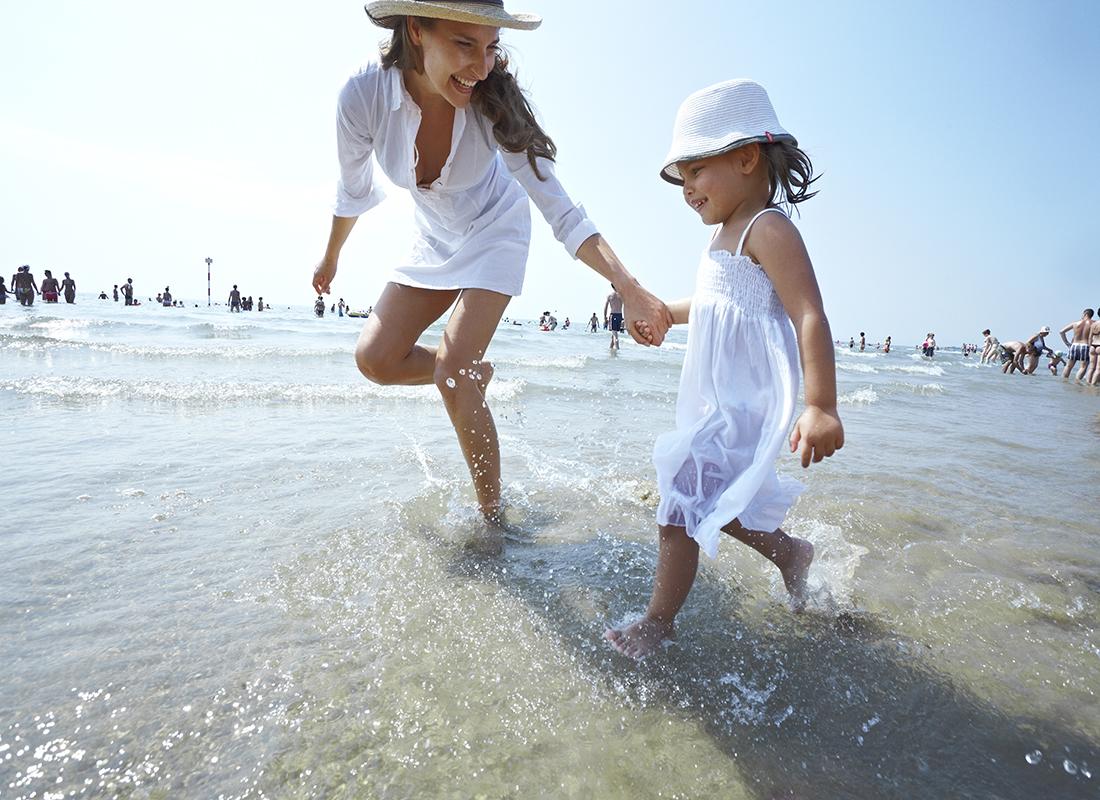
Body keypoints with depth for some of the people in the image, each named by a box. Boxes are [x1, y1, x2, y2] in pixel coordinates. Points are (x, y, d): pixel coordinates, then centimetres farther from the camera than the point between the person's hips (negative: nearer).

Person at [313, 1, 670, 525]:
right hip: (435, 241, 4)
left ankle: (493, 519, -2)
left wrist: (629, 287, -40)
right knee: (375, 358, -7)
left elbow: (561, 212, -28)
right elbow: (354, 193, -5)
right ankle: (476, 372, 20)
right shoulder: (364, 96, -24)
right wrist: (331, 259, 10)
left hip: (494, 234, -3)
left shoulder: (494, 105, -29)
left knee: (452, 375, -17)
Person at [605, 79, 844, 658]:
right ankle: (789, 552, 41)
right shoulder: (728, 234, 17)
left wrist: (821, 407, -30)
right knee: (714, 502, 20)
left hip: (740, 402, -10)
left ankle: (656, 624, 9)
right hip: (714, 398, 10)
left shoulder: (768, 228, -13)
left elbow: (810, 316, -23)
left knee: (683, 506, -6)